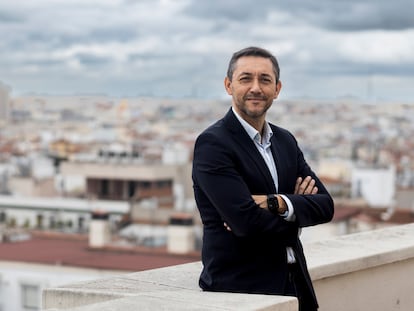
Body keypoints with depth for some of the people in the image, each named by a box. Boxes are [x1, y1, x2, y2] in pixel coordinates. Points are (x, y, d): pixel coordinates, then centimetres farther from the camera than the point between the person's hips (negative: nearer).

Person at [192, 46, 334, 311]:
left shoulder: (286, 141, 11)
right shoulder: (212, 144, -11)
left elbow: (325, 205, 2)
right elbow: (246, 221, -20)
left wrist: (277, 203, -16)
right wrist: (295, 209, -3)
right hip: (238, 287, -6)